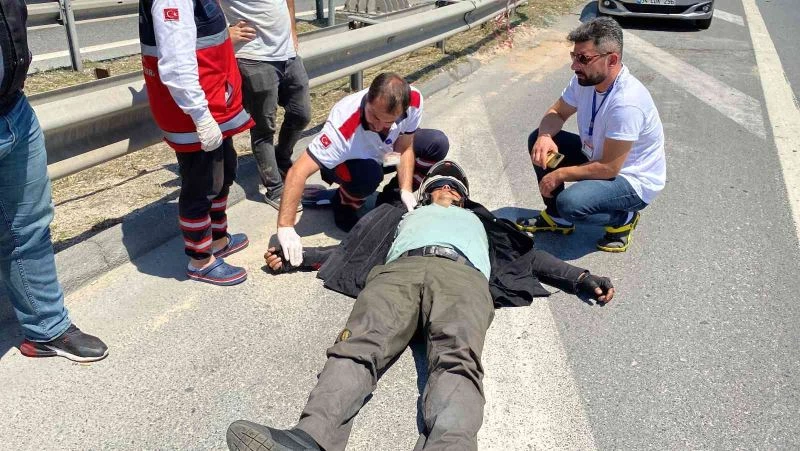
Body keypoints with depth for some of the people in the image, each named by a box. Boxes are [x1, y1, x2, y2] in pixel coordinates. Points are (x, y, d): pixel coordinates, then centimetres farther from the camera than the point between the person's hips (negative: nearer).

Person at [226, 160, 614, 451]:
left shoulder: (478, 220, 46)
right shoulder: (406, 216, 45)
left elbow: (527, 256, 36)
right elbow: (350, 249, 36)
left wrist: (581, 278, 21)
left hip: (462, 274, 0)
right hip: (398, 270, 1)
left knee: (457, 359, -35)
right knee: (358, 345, -33)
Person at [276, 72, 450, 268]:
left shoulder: (413, 99, -30)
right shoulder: (343, 126, -43)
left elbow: (405, 148, -14)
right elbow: (298, 172, -43)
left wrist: (406, 190, -26)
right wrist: (285, 228, -48)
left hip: (379, 149, 5)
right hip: (345, 161, -5)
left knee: (437, 143, -12)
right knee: (368, 174, -39)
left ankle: (391, 199, 3)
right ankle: (344, 206, -5)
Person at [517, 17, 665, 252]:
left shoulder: (626, 103, -34)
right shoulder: (584, 79, -11)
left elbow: (609, 168, -29)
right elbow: (557, 112, 4)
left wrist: (559, 175, -20)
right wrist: (545, 137, -19)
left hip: (633, 180, -8)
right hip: (598, 156, 8)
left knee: (570, 203, -33)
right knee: (538, 140, -3)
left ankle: (624, 218, 1)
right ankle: (557, 217, 11)